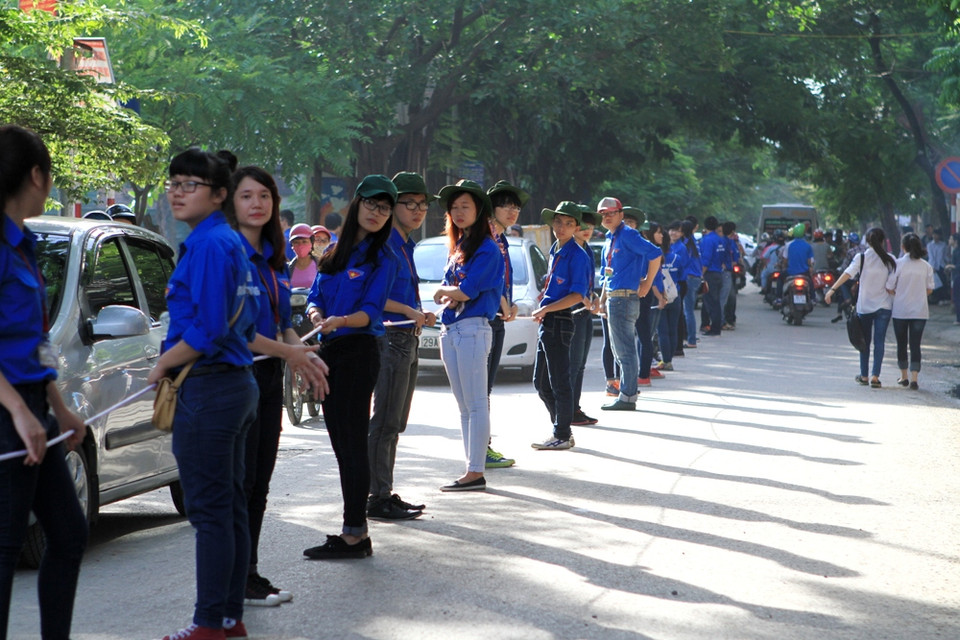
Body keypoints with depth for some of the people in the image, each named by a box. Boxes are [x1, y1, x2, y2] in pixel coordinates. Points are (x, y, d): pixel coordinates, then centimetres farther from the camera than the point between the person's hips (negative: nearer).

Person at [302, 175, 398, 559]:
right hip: (330, 351, 7)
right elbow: (315, 297, 11)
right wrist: (317, 317, -12)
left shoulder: (383, 259, -3)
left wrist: (342, 320, -33)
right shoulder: (335, 253, 15)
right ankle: (354, 529, 16)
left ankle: (355, 534, -6)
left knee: (353, 441, -8)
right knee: (341, 442, 9)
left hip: (359, 351, -7)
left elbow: (371, 312, -13)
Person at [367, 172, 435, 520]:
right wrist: (409, 311, -22)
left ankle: (386, 494, 19)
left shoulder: (406, 246, 17)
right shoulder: (383, 245, -11)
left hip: (407, 339, 10)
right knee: (385, 421, -8)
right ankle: (378, 498, -4)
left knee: (395, 423, 13)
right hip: (390, 338, -10)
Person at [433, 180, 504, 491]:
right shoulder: (456, 248, 18)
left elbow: (467, 291, -16)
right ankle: (472, 469, 13)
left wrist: (445, 292, 3)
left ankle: (476, 472, -8)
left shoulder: (487, 248, -7)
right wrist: (452, 295, -7)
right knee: (464, 406, 9)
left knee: (476, 405, -8)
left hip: (473, 329, -9)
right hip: (450, 330, 9)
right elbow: (442, 292, 15)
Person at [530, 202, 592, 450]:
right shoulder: (555, 251, 14)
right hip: (547, 323, 9)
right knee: (541, 382, 13)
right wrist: (543, 311, 12)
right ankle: (561, 429, 23)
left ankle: (562, 436, 5)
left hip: (560, 322, -9)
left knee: (559, 382, -3)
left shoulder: (577, 255, -12)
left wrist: (546, 309, -17)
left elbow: (578, 295, -18)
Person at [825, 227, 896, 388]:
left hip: (864, 305, 0)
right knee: (879, 341, 1)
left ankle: (864, 376, 19)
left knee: (865, 341, 12)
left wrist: (832, 289, -17)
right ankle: (875, 376, -8)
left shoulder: (862, 257, -4)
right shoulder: (890, 259, -1)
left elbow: (848, 273, -15)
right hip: (884, 305, 0)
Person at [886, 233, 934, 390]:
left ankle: (904, 377, 22)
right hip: (920, 311, 1)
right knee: (915, 344, 4)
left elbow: (889, 289, -7)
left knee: (901, 343, 13)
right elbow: (929, 289, 4)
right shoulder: (926, 266, -2)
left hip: (900, 310, -1)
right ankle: (914, 378, -6)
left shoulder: (898, 264, -9)